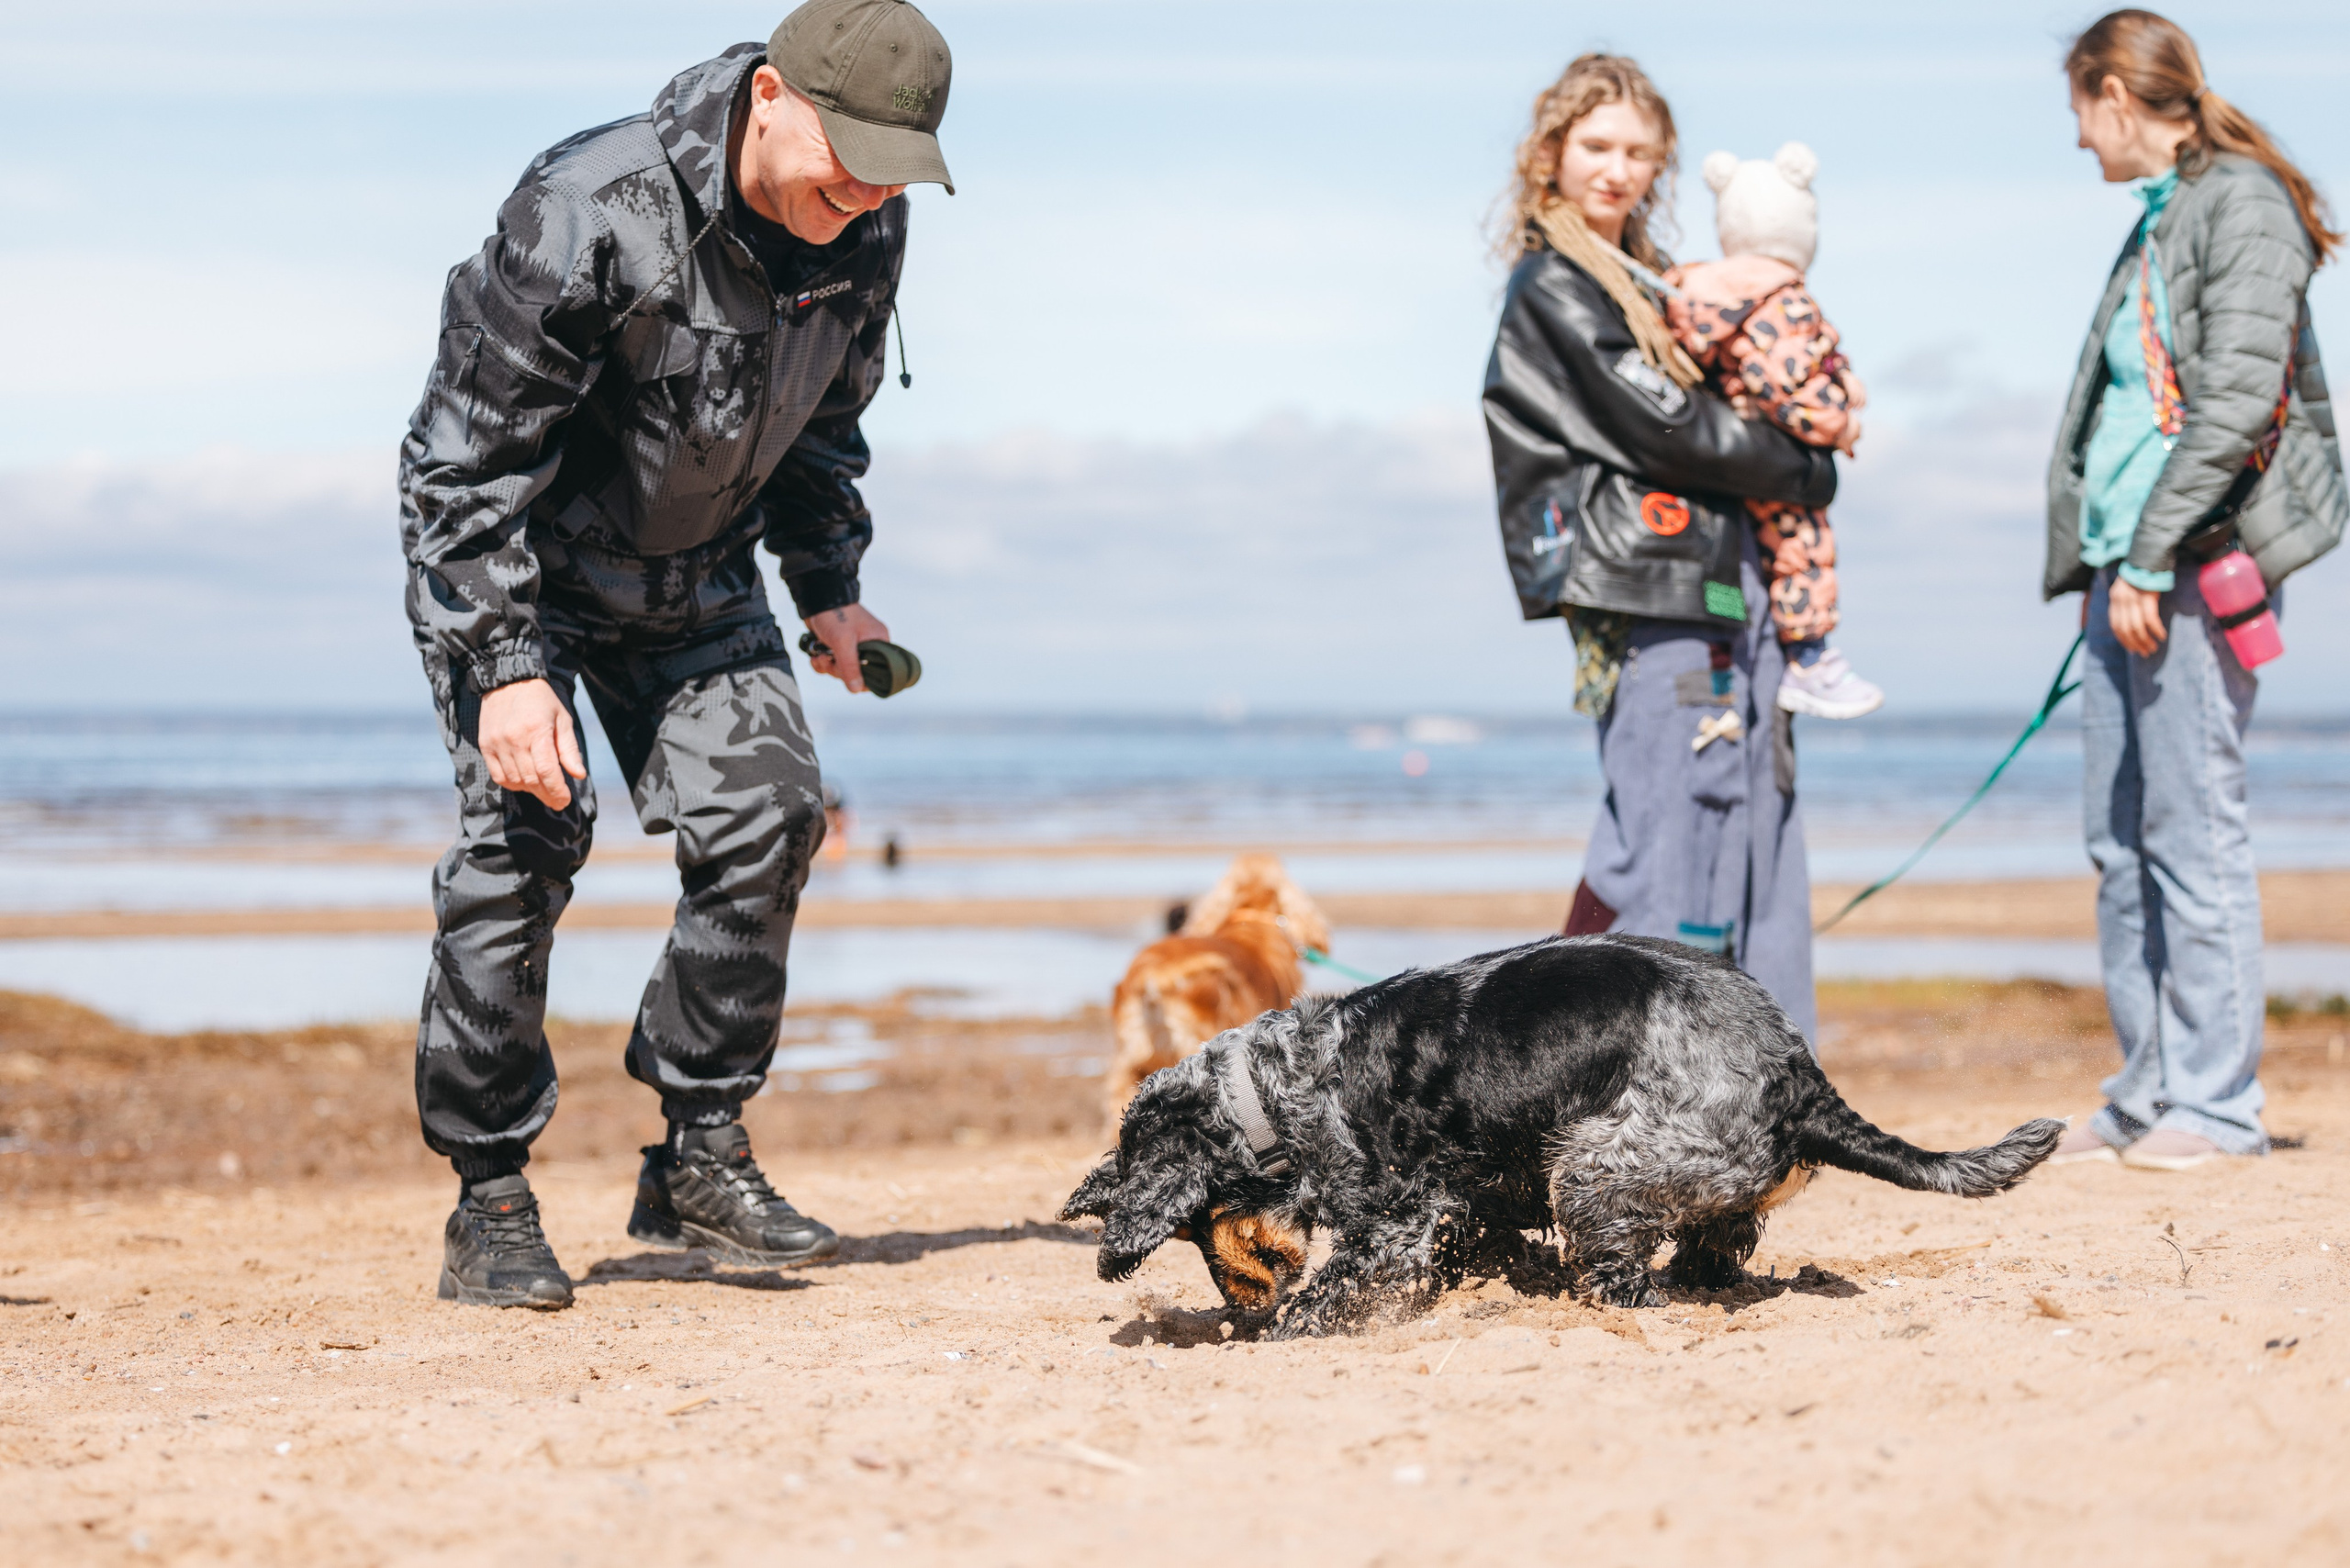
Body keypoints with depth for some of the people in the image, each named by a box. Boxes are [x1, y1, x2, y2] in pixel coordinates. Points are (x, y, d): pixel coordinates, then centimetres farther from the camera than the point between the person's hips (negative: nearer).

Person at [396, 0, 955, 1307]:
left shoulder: (865, 234, -12)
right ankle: (491, 1201, -7)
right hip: (506, 561, -6)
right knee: (526, 830, -17)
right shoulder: (589, 213, -32)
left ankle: (699, 1157, 5)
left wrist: (831, 590, 6)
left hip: (694, 573, 6)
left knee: (768, 811, -7)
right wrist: (505, 666, -30)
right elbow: (473, 454, -27)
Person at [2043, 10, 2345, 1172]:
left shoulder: (2242, 204, -8)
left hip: (2200, 560, -9)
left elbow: (2237, 399, -17)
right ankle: (2146, 1097, 12)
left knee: (2192, 828, -8)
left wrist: (2150, 555, -19)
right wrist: (2101, 559, 14)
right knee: (2121, 841, 8)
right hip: (2128, 566, 9)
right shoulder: (2158, 221, 20)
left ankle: (2216, 1105, -5)